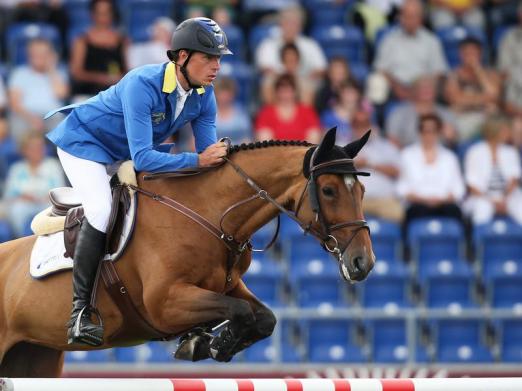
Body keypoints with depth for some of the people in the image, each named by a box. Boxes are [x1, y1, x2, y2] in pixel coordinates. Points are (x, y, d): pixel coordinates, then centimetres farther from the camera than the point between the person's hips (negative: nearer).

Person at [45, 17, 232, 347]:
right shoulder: (142, 85, -38)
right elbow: (142, 158, -43)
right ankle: (80, 312, -22)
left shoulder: (204, 95, -16)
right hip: (84, 142, -8)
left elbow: (209, 151, -11)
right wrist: (196, 160, -49)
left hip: (128, 151, 8)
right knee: (101, 211, -27)